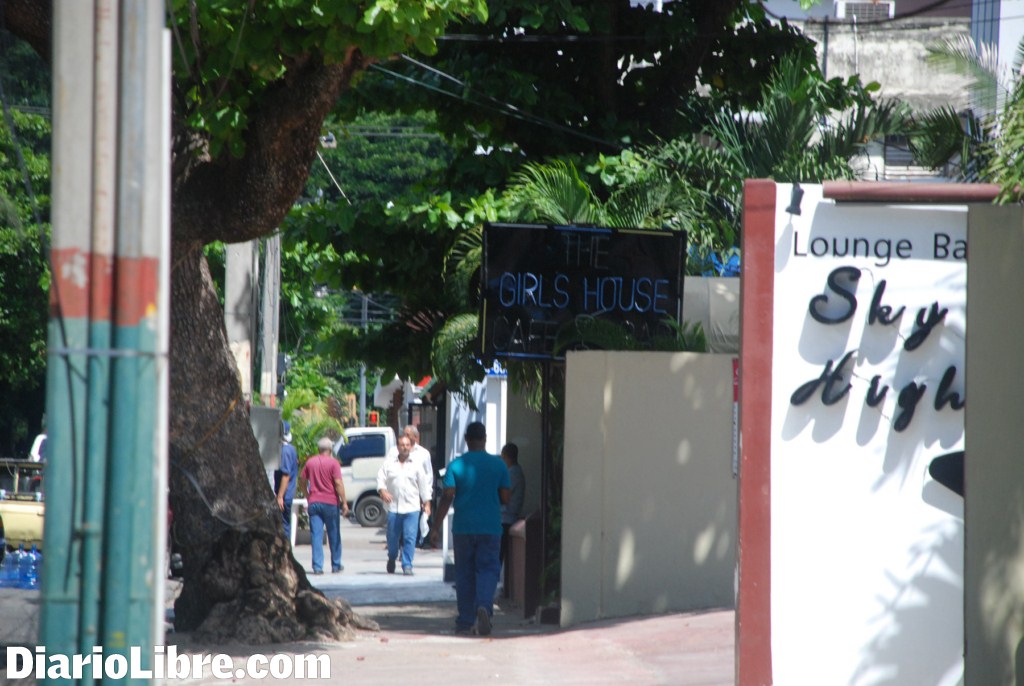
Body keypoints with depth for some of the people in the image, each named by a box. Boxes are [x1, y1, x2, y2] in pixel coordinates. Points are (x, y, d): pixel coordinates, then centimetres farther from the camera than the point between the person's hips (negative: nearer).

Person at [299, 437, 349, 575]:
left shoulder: (310, 462, 6)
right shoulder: (333, 462, -6)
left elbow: (302, 482, 13)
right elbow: (338, 483, -13)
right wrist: (344, 503, -11)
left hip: (314, 502, 2)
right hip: (330, 502, -2)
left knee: (316, 535, 1)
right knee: (334, 535, 11)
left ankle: (317, 566, -6)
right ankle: (336, 565, 19)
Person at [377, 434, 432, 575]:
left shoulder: (416, 466, 10)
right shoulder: (388, 464, 10)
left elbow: (424, 485, 12)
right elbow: (381, 479, 4)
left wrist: (426, 504, 9)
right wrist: (383, 491, -16)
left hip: (412, 507, -1)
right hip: (393, 507, 1)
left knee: (410, 537, -8)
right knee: (392, 537, 6)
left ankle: (407, 566, -4)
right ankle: (392, 558, 32)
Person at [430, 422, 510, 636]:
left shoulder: (456, 465, -3)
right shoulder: (498, 464, 0)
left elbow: (447, 497, -7)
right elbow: (505, 497, 2)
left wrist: (436, 527, -5)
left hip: (463, 528, 0)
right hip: (490, 528, 0)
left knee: (464, 572, 9)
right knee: (488, 569, 1)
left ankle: (465, 622, 11)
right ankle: (484, 606, -26)